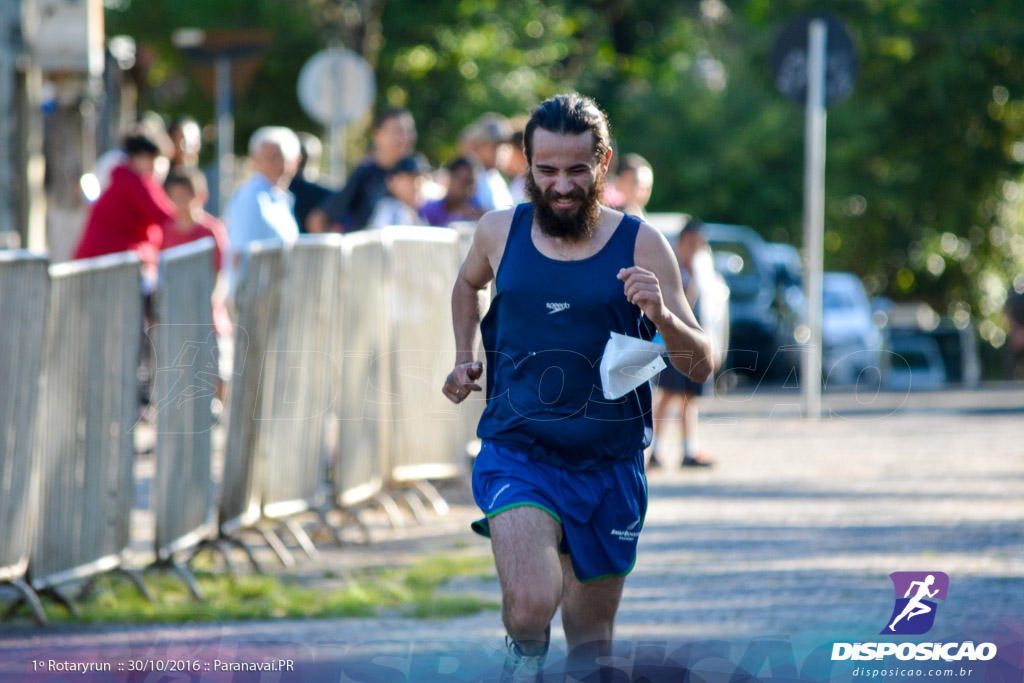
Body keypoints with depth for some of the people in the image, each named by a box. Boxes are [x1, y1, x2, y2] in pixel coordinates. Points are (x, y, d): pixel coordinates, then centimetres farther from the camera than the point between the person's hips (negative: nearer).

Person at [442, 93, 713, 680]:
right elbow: (469, 283, 26)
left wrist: (662, 316, -23)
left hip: (610, 466, 1)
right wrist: (464, 358, 13)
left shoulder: (641, 246, -4)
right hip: (518, 455, -1)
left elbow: (700, 366, -4)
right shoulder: (500, 233, 1)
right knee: (531, 607, -27)